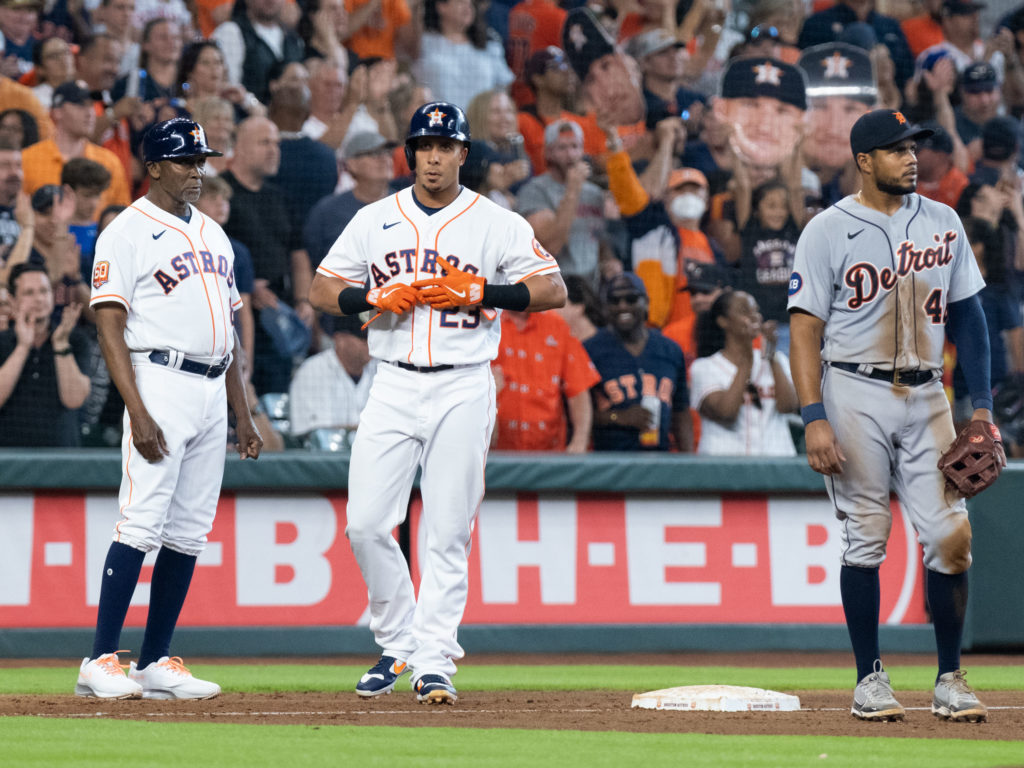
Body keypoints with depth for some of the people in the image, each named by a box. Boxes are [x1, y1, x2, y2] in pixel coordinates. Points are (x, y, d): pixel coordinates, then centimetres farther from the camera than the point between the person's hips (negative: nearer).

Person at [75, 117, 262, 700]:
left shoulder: (212, 234, 19)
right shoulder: (128, 232, -4)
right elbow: (110, 327, -10)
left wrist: (244, 415, 17)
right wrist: (138, 412, -20)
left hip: (213, 391, 7)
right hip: (160, 384, -7)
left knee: (189, 533, 5)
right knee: (143, 524, -14)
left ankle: (157, 663, 9)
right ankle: (102, 661, -13)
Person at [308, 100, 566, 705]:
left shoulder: (497, 224, 2)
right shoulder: (375, 221, 10)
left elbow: (553, 290, -4)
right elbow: (324, 291, 11)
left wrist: (477, 292, -14)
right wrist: (379, 297, -8)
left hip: (464, 390, -2)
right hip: (394, 387, 2)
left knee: (449, 534, -4)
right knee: (367, 523, -6)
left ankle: (434, 661, -1)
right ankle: (399, 643, 11)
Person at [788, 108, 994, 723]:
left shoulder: (942, 223, 9)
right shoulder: (829, 231, -4)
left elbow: (967, 315, 14)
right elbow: (806, 329, -6)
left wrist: (983, 405, 6)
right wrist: (814, 419, -15)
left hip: (926, 395, 3)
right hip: (855, 393, -3)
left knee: (950, 535, -4)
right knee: (866, 538, -1)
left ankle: (950, 679, 4)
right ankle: (871, 678, 8)